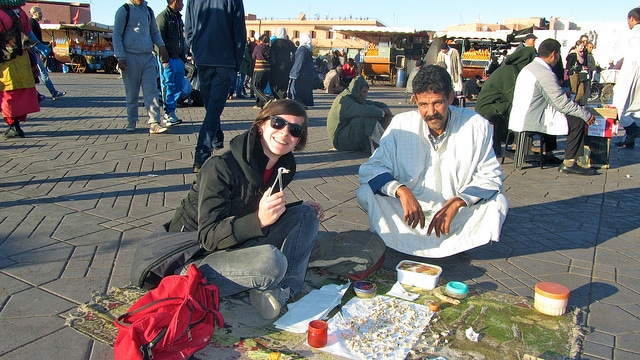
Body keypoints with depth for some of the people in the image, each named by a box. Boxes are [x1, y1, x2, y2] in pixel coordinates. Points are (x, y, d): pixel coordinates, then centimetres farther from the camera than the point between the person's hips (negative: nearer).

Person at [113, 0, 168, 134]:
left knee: (151, 90, -6)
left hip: (148, 57, 4)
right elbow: (117, 34, -2)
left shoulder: (149, 11, 15)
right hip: (131, 57, -4)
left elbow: (154, 32, 24)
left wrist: (161, 46, 5)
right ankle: (132, 122, 17)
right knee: (132, 93, 4)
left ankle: (154, 123, -9)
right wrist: (120, 57, -11)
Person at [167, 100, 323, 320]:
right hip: (196, 255, -8)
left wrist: (306, 212, -1)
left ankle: (285, 288, -12)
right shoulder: (221, 167, -24)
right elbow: (209, 237, -27)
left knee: (307, 215, -4)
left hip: (241, 246, 8)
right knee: (270, 261, -35)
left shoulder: (284, 166, -1)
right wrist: (259, 220, -42)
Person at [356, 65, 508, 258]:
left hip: (456, 213, 1)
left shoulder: (476, 126, -11)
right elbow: (371, 168, -14)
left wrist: (457, 202, -25)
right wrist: (400, 190, -33)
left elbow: (490, 176, -8)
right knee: (366, 193, -22)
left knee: (497, 202, -24)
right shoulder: (401, 124, -11)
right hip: (408, 209, 0)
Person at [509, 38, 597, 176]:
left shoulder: (528, 68, 14)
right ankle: (569, 163, 0)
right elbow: (563, 104, -15)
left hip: (518, 119, 10)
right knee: (577, 121, -5)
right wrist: (587, 115, -3)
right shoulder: (546, 74, -16)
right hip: (531, 122, -10)